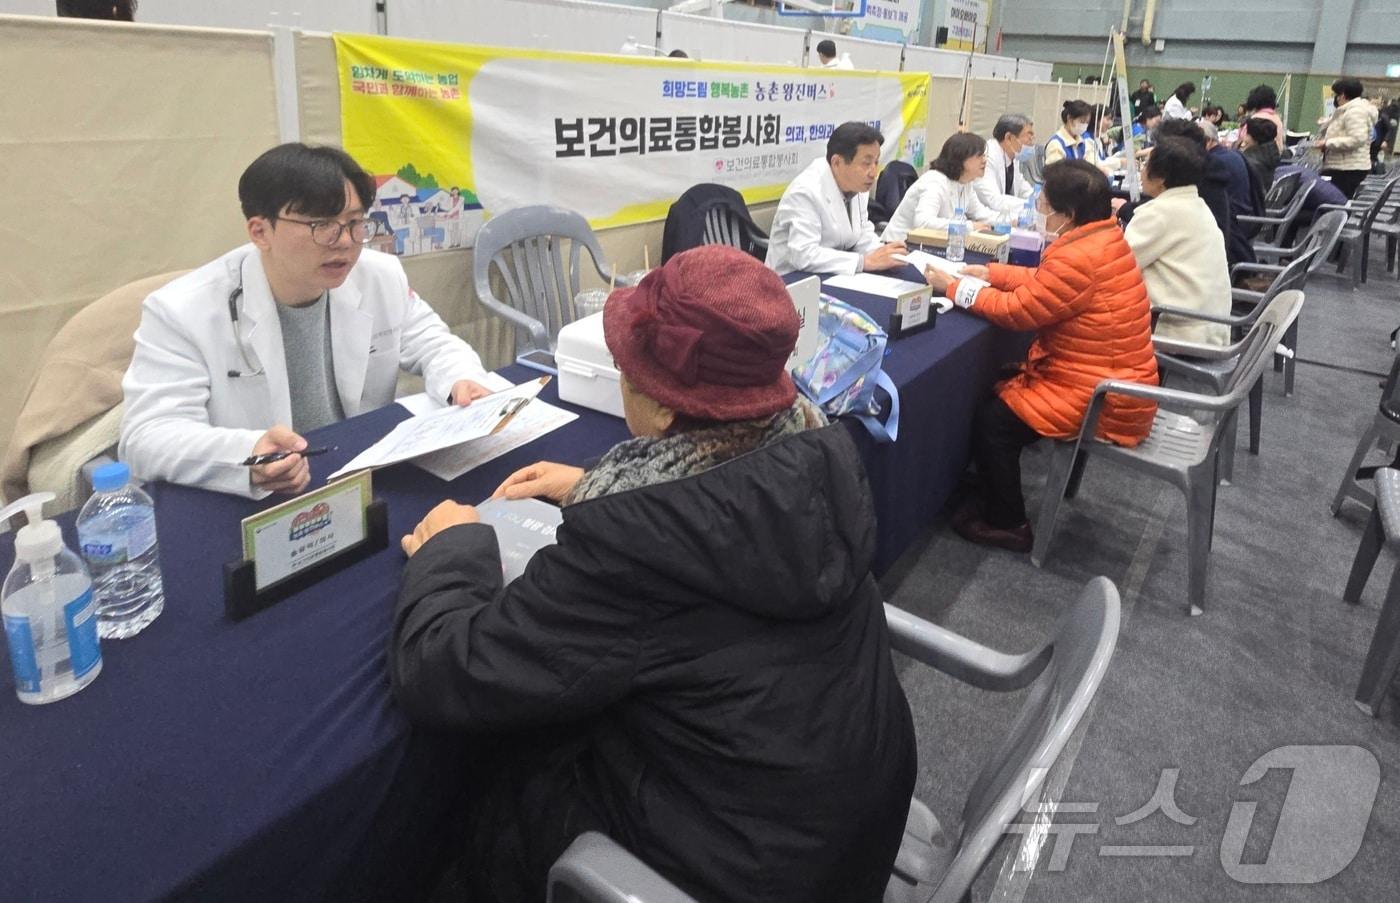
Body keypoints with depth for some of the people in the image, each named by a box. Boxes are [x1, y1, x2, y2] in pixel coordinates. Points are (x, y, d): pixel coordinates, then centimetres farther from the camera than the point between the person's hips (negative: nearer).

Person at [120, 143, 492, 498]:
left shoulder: (383, 278, 1)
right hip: (244, 510, -3)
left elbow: (431, 343, 13)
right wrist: (246, 455, -40)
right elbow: (147, 437, -18)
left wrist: (461, 381, -12)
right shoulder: (182, 312, -12)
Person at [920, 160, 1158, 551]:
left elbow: (1016, 311, -19)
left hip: (1101, 399, -10)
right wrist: (990, 273, 9)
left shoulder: (1079, 259, -27)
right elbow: (1043, 282, 15)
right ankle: (994, 496, 25)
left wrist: (953, 286, -9)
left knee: (990, 418, -5)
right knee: (1001, 393, 15)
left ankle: (1008, 523, 11)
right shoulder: (1104, 238, 4)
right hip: (1113, 381, 10)